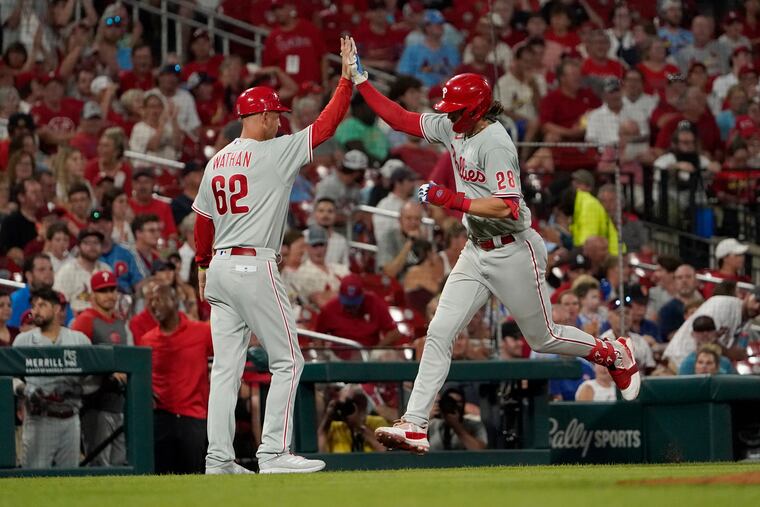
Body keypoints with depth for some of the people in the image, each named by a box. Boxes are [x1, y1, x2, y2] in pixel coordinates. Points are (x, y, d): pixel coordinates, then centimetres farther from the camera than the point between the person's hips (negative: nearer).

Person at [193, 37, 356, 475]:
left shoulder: (217, 162, 12)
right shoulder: (275, 153, -8)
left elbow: (202, 218, 20)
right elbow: (326, 126, -9)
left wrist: (204, 264, 34)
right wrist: (347, 78, -2)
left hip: (221, 268, 7)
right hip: (255, 266, -7)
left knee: (227, 366, 7)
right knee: (287, 361, -1)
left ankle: (219, 457, 3)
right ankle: (274, 452, -7)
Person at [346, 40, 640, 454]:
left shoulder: (495, 144, -23)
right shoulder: (452, 128, 2)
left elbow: (506, 207, -30)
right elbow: (401, 120, 10)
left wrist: (449, 200, -30)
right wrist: (360, 82, 3)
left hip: (512, 253, -8)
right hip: (476, 252, 8)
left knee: (542, 338, 8)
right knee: (439, 333, -4)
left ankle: (615, 354, 35)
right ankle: (414, 426, -8)